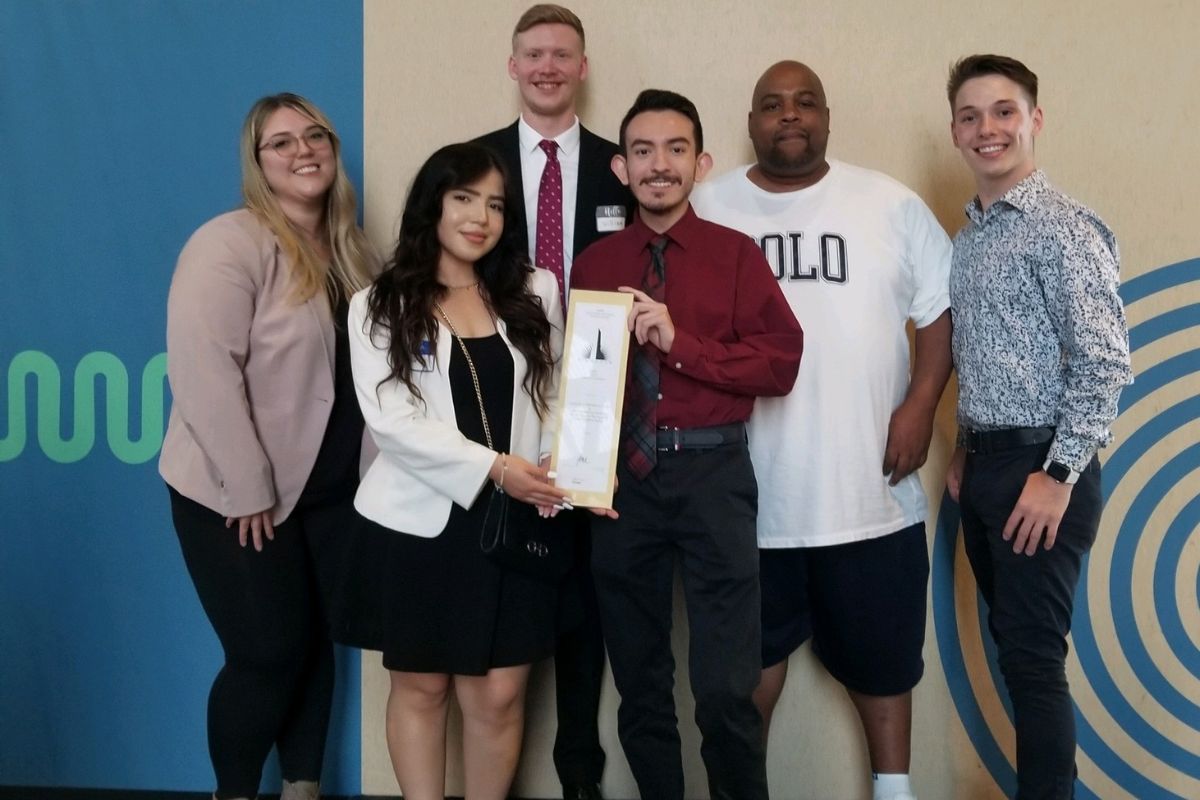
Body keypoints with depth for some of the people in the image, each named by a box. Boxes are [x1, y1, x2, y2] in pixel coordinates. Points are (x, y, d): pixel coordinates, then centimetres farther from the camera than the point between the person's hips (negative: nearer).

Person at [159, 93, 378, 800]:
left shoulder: (352, 252, 7)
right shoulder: (231, 244, -15)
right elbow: (202, 370, -22)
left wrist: (374, 471, 4)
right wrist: (248, 490, -21)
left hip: (331, 491, 6)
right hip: (238, 495, -6)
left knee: (316, 644, 14)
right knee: (269, 655, 0)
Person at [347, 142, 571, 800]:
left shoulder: (535, 292, 11)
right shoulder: (380, 306, 1)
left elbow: (557, 395, 8)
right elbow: (391, 420, -10)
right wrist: (493, 466, -18)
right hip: (423, 520, -1)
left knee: (498, 693, 2)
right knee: (420, 687, 9)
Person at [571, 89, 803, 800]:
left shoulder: (737, 254, 1)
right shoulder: (594, 264, 7)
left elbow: (782, 364, -7)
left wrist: (681, 343, -15)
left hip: (713, 474, -2)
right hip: (624, 478, 3)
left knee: (727, 687, -4)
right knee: (639, 683, 13)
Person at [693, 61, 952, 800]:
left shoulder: (890, 205, 2)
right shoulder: (708, 210, 3)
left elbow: (941, 309, 3)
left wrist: (920, 406, -9)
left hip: (867, 481, 0)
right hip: (749, 486, 0)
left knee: (880, 643, 13)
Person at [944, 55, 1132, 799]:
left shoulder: (1065, 228, -13)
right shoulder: (970, 236, 12)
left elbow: (1106, 363, -18)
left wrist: (1059, 476, -19)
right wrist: (965, 453, 15)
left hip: (1040, 467, -8)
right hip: (985, 464, 8)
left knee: (1034, 657, -3)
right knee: (1012, 647, 15)